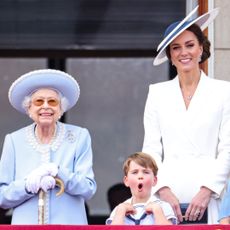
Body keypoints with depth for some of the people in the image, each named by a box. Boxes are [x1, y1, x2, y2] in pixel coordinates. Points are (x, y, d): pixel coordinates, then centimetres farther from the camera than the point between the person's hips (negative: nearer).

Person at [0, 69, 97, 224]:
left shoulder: (79, 137, 5)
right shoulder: (13, 141, 6)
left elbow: (88, 189, -1)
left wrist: (57, 172, -14)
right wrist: (28, 185, -14)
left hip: (69, 224, -1)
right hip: (25, 224, 1)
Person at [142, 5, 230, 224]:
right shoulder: (157, 93, 14)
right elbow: (151, 149, 10)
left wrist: (207, 191, -9)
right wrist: (163, 189, -5)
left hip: (209, 198, -1)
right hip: (168, 196, 1)